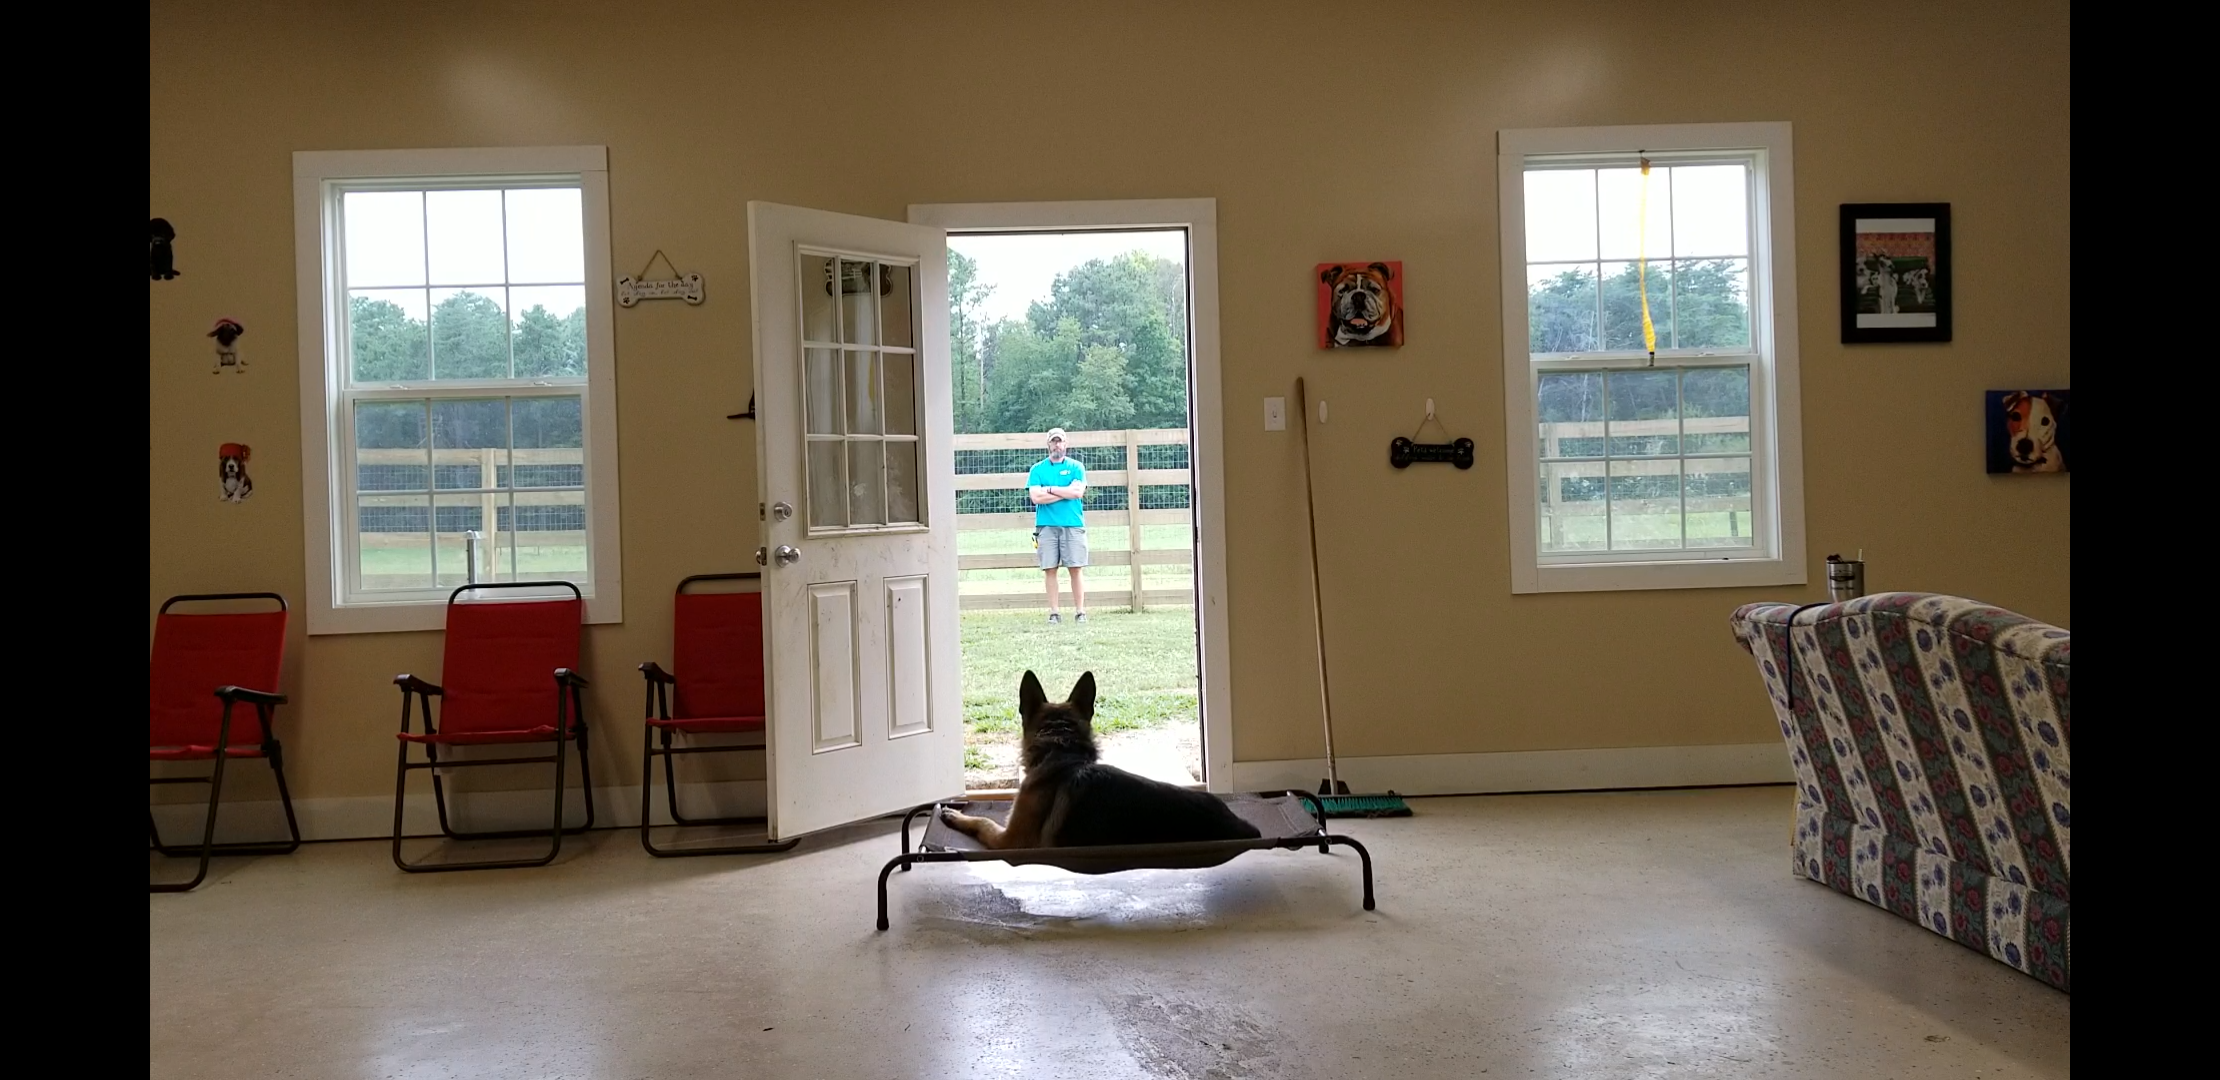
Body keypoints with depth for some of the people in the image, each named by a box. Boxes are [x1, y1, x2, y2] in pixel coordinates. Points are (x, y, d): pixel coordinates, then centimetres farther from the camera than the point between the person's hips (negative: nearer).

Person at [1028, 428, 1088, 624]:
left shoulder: (1076, 467, 9)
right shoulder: (1037, 469, 10)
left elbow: (1078, 492, -6)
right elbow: (1036, 497, -4)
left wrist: (1050, 489, -4)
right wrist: (1066, 492, -4)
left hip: (1073, 525, -1)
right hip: (1046, 525, 1)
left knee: (1075, 569, -3)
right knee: (1050, 569, -1)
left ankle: (1080, 611, 2)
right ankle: (1054, 612, 4)